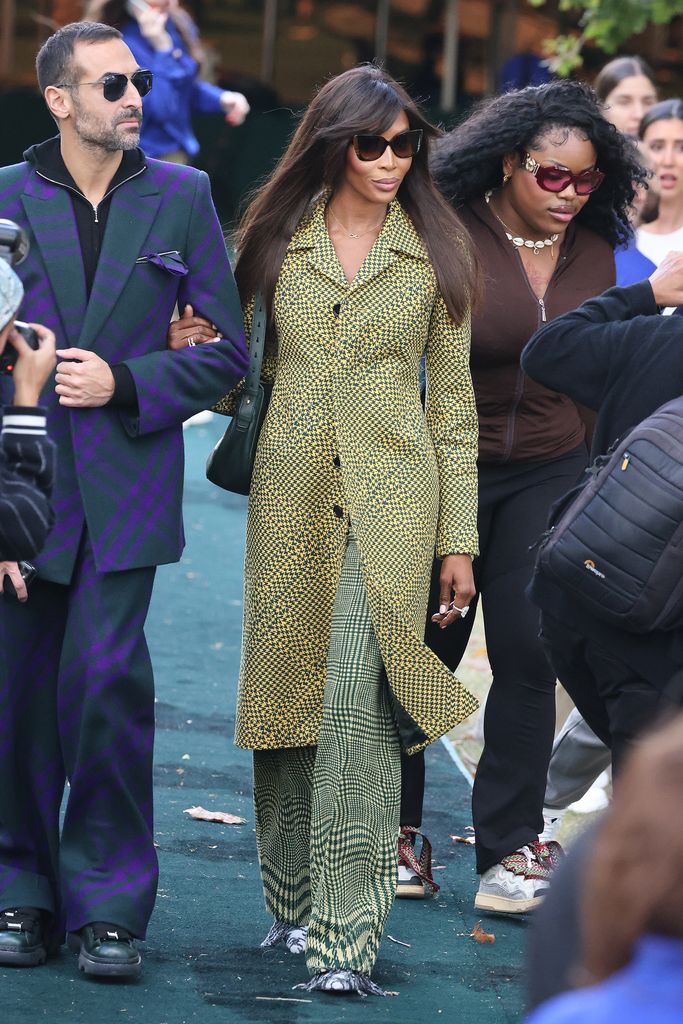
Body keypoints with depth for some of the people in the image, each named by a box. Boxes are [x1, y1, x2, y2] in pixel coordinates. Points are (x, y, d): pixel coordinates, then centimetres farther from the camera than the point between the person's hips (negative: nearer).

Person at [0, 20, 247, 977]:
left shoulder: (181, 197, 7)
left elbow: (226, 349, 6)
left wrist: (126, 383, -6)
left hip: (125, 486, -1)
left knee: (107, 678, -11)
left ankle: (108, 902, -1)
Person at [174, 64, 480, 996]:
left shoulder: (435, 254, 5)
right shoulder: (277, 242, 8)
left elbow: (452, 404, 6)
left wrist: (459, 537, 2)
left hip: (392, 504, -2)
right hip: (292, 499, 2)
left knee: (359, 705, -13)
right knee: (287, 698, 7)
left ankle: (346, 935, -13)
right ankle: (294, 901, 25)